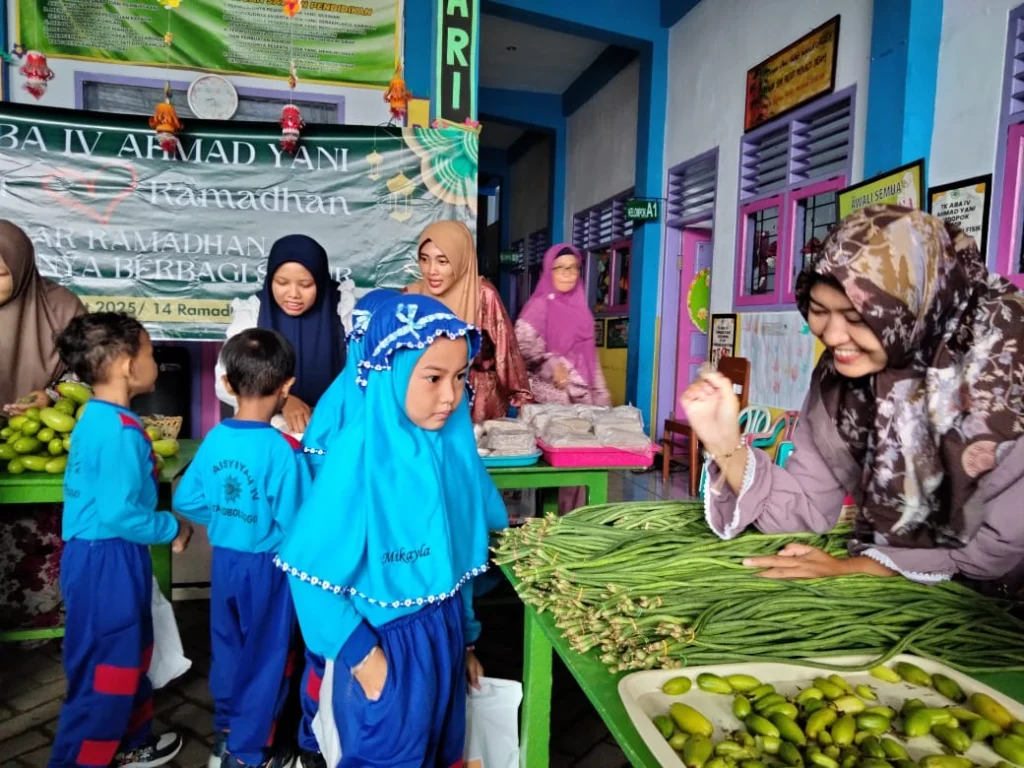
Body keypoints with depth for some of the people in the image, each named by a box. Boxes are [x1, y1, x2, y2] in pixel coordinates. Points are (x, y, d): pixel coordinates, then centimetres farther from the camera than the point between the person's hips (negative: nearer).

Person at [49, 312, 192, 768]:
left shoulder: (98, 419, 7)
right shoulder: (119, 430, -25)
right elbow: (119, 513, -27)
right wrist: (173, 529, -14)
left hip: (102, 555, 10)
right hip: (108, 561, -10)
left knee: (127, 655, 23)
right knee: (106, 666, 7)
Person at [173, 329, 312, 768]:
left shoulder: (215, 438, -8)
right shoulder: (283, 448, -24)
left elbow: (186, 501, -1)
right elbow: (293, 524, -23)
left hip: (224, 558, 6)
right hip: (266, 565, -5)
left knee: (227, 646, 24)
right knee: (265, 655, 13)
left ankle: (225, 732, 43)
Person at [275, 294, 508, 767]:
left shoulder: (454, 444, -6)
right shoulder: (360, 452, -24)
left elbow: (461, 551, 4)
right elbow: (313, 569, -20)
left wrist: (465, 636, 12)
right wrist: (361, 653, -15)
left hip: (443, 633, 6)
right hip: (384, 640, -5)